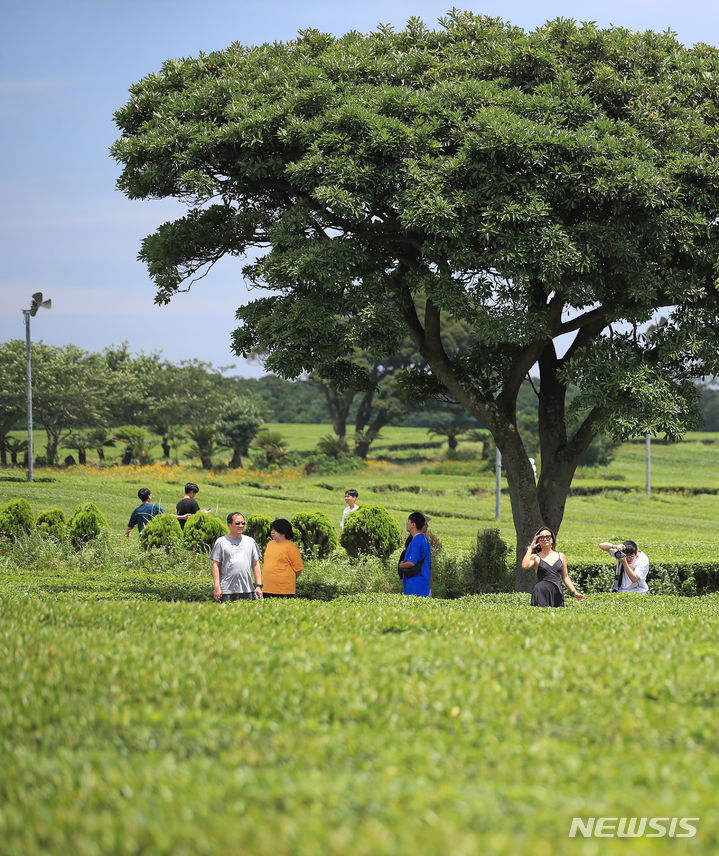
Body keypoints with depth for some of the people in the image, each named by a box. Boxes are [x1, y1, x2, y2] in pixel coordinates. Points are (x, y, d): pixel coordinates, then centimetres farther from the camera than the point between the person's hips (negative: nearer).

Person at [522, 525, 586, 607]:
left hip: (557, 594, 3)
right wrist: (530, 548, -5)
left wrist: (574, 592, 12)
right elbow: (525, 566, -15)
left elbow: (565, 577, 18)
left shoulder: (561, 556, 14)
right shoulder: (535, 557, 5)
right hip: (541, 593, -3)